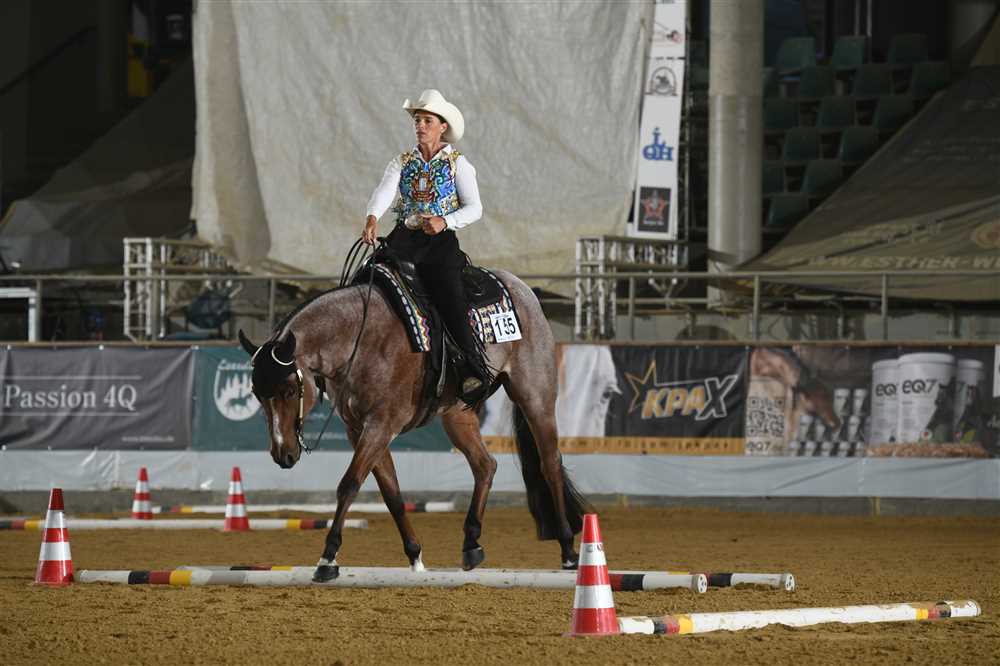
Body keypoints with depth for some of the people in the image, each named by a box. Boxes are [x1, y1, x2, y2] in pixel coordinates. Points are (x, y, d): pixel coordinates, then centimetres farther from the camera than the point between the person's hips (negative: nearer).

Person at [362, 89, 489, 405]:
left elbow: (474, 208, 1)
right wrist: (372, 217, -26)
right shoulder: (402, 163, 14)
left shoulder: (458, 163, 7)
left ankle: (473, 370, -29)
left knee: (449, 296, -23)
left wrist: (445, 221, -17)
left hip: (441, 240, -3)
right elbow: (384, 191, -4)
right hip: (404, 237, 3)